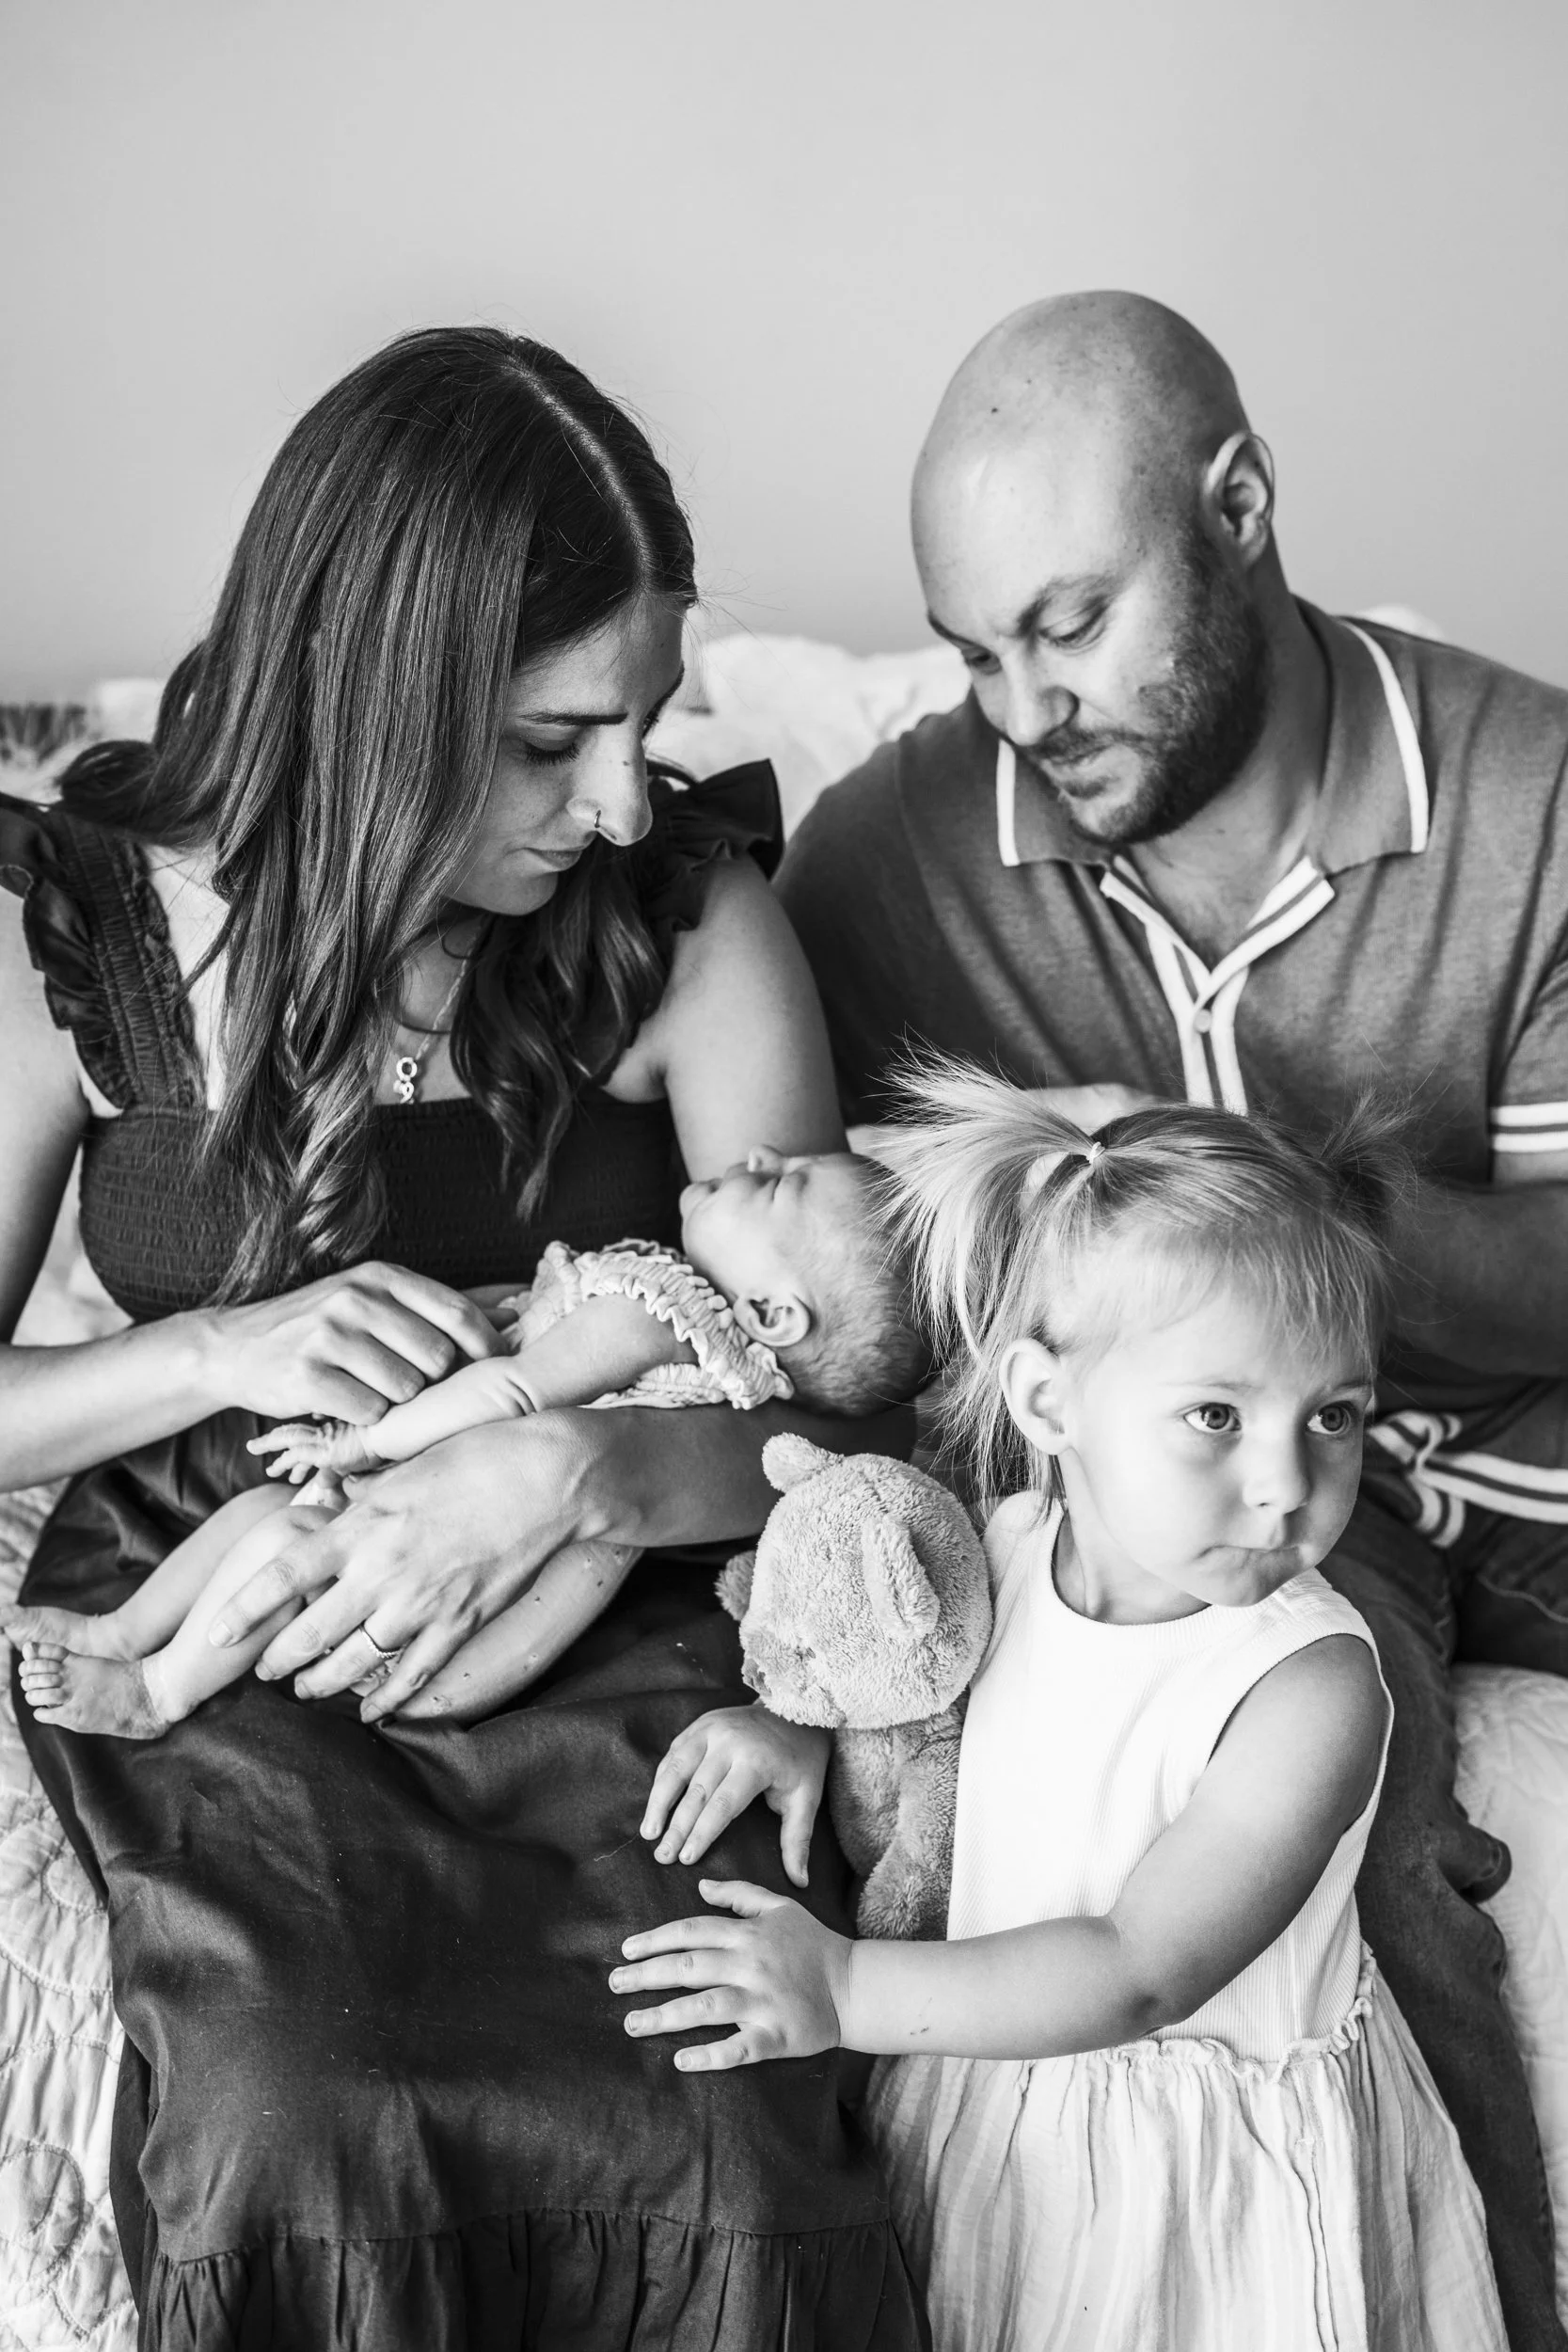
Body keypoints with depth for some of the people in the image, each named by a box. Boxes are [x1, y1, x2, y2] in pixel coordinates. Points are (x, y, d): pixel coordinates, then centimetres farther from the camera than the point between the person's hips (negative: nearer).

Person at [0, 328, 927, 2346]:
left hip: (608, 1608, 1)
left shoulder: (688, 919, -8)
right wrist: (222, 1355, -20)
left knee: (712, 2148, -22)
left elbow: (831, 1403, -8)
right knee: (296, 2133, -26)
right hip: (219, 1632, 0)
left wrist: (573, 1467, -28)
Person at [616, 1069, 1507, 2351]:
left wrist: (846, 1988, -33)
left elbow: (1138, 1976, -31)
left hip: (1212, 2151, -5)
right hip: (993, 2082, 5)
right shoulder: (1014, 1538, -13)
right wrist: (798, 1719, -8)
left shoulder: (1308, 1687, -30)